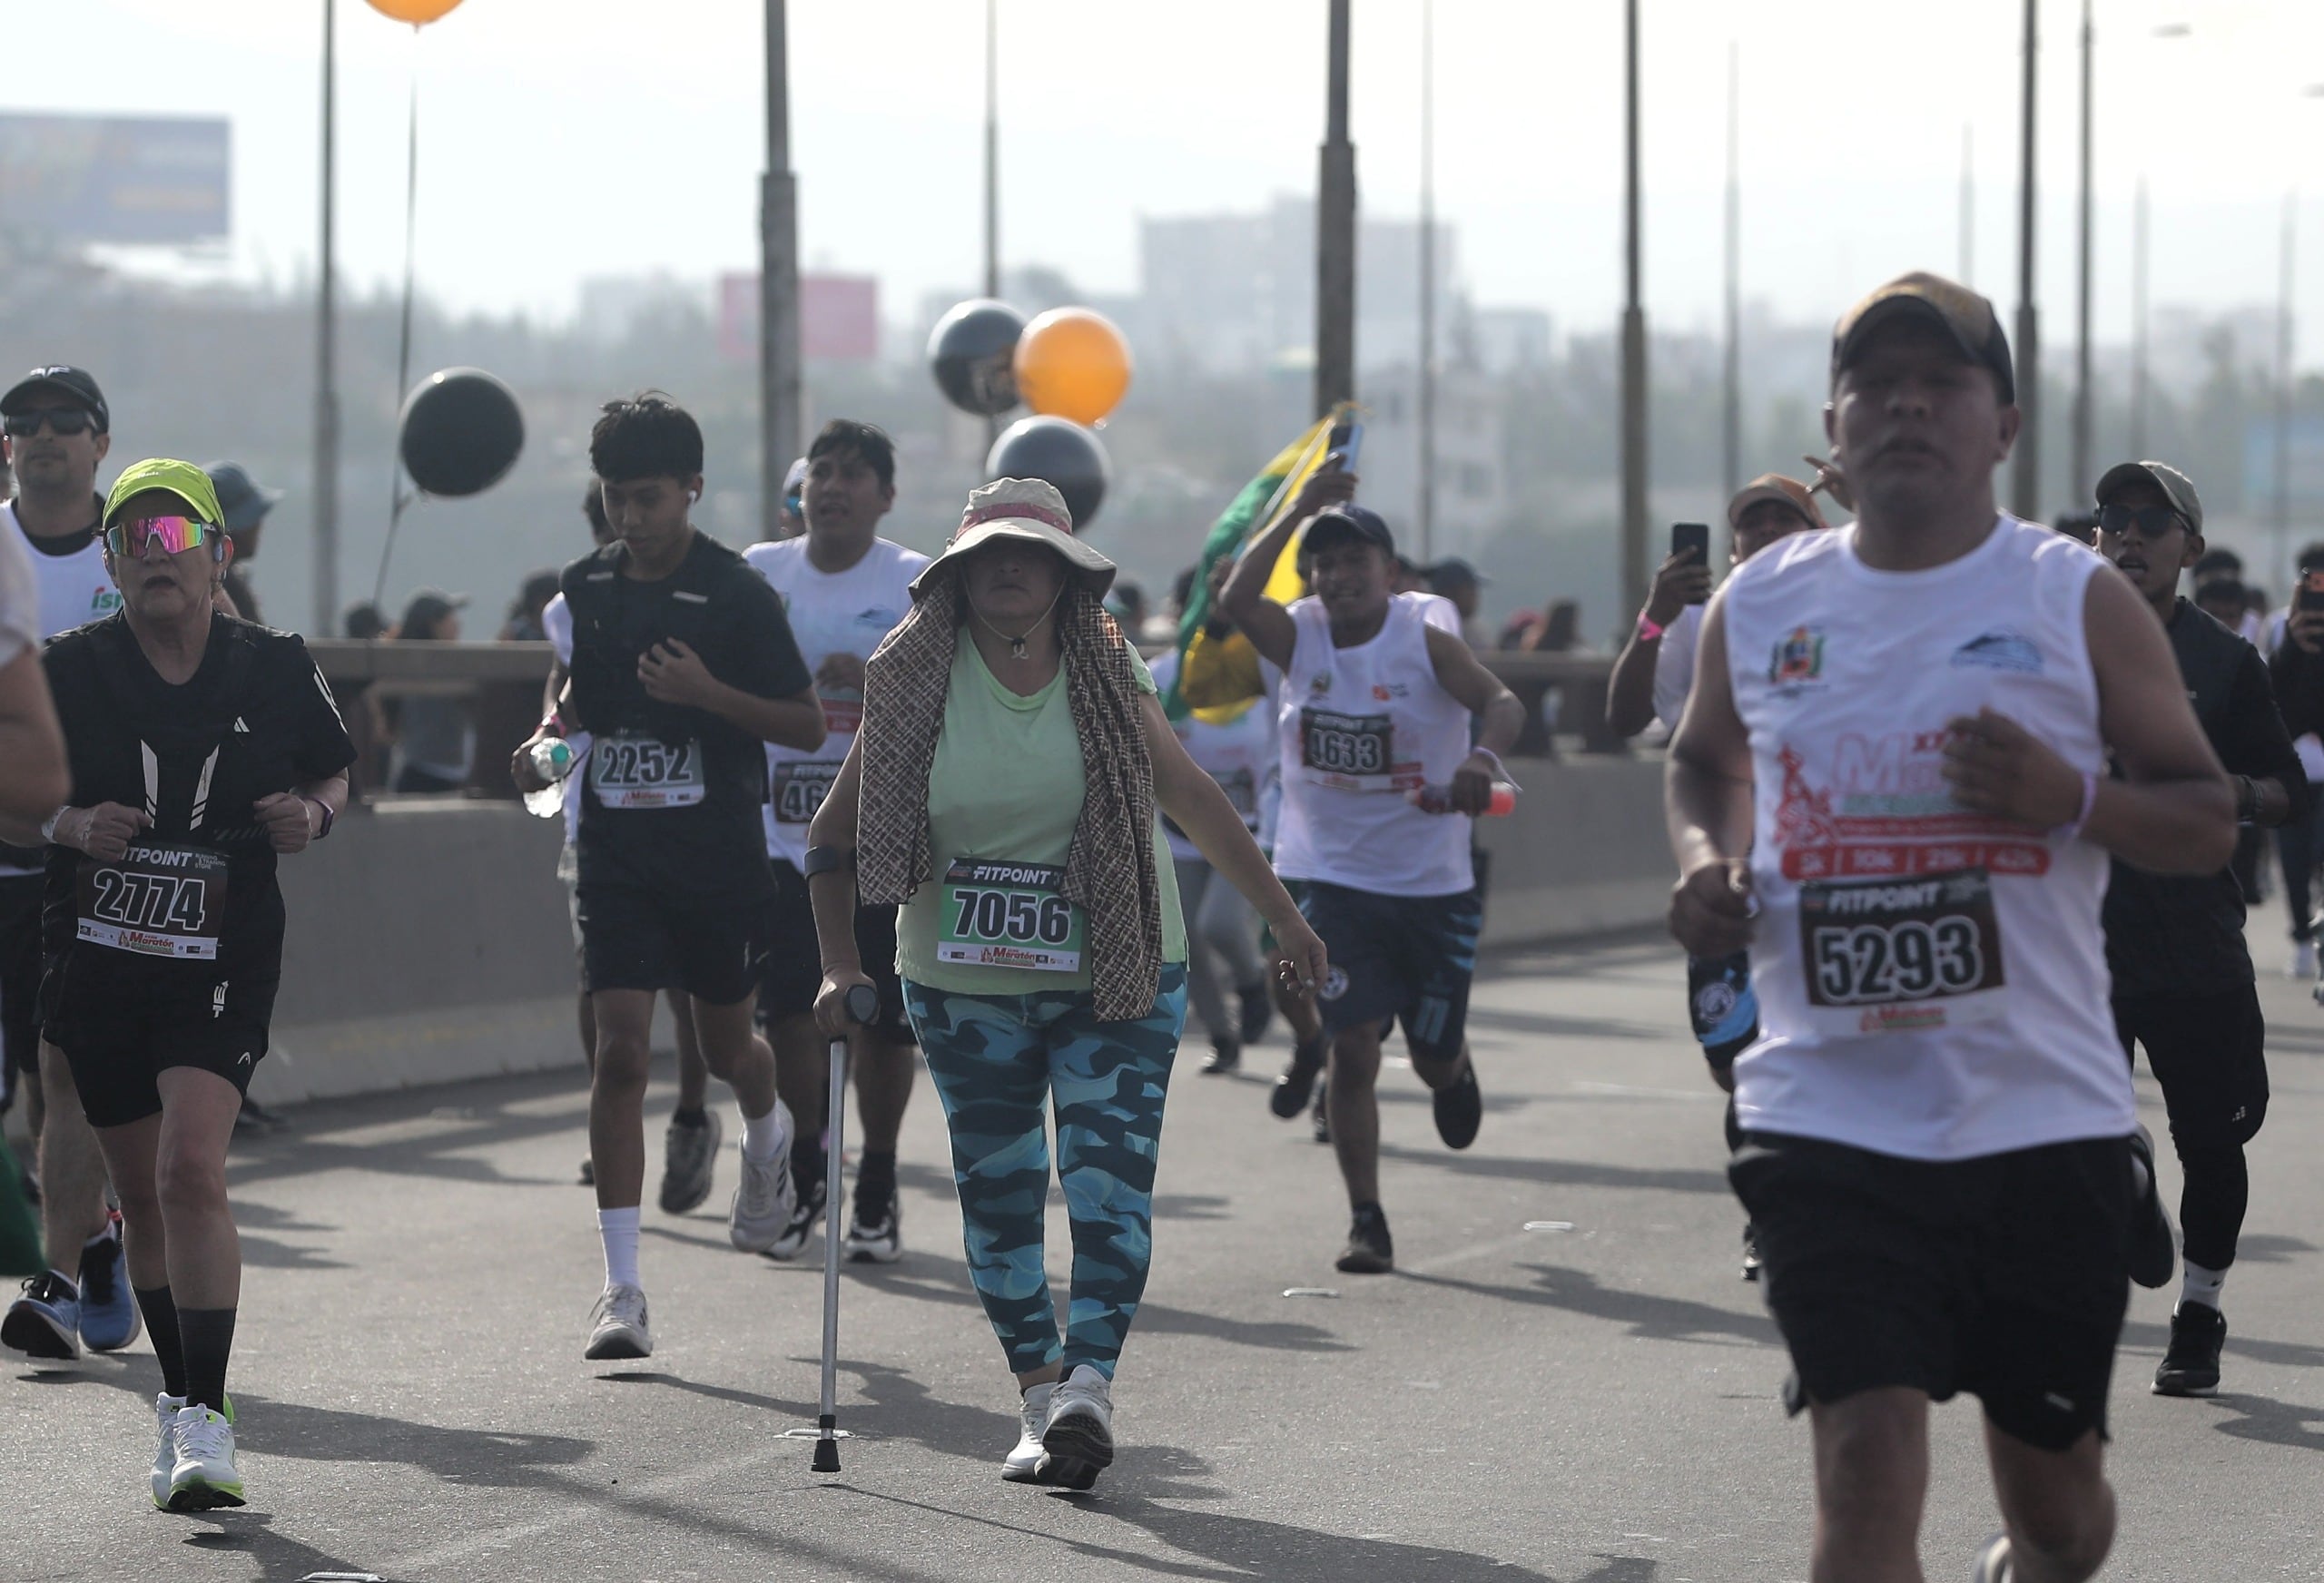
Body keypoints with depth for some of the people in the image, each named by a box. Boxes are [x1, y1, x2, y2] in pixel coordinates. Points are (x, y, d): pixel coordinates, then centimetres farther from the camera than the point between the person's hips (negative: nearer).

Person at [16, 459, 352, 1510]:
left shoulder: (275, 671, 0)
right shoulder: (71, 670, -1)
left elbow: (334, 774, 15)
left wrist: (313, 815, -7)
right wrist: (71, 825, -13)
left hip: (223, 967, -2)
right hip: (96, 961, 2)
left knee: (191, 1171, -19)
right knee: (141, 1194, 11)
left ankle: (204, 1422, -17)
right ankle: (183, 1396, 29)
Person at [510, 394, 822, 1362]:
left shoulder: (735, 593, -9)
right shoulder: (587, 588, 4)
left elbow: (807, 726, -7)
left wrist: (709, 693, -21)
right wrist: (549, 737, 0)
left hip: (719, 854, -2)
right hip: (616, 853, 2)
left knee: (725, 1045, 14)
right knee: (622, 1051, -9)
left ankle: (768, 1135, 53)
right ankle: (621, 1291, -10)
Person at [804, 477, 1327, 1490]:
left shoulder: (1108, 683, -2)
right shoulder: (915, 687, -4)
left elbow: (1195, 800, 8)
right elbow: (833, 834, 4)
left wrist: (1285, 921, 12)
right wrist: (839, 966, -5)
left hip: (1117, 975, -1)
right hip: (965, 985, 1)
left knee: (1110, 1176, -14)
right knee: (997, 1190, 4)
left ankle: (1089, 1385, -22)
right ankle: (1040, 1397, 12)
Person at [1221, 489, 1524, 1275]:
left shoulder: (1426, 644, -9)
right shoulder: (1299, 639, -2)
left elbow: (1502, 701, -25)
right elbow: (1236, 598, -22)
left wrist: (1484, 755, -47)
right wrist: (1297, 512, -20)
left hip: (1433, 885, -1)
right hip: (1331, 878, 1)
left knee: (1434, 1058, 10)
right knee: (1353, 1048, -8)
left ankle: (1456, 1068, 49)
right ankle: (1366, 1222, 0)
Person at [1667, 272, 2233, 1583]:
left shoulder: (2079, 602, -1)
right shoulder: (1758, 609, 6)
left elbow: (2209, 824, 1)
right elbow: (1706, 762, 26)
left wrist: (2072, 797, -18)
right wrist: (1704, 859, 4)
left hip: (2045, 1120, 0)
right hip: (1833, 1119, 0)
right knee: (1869, 1465, -17)